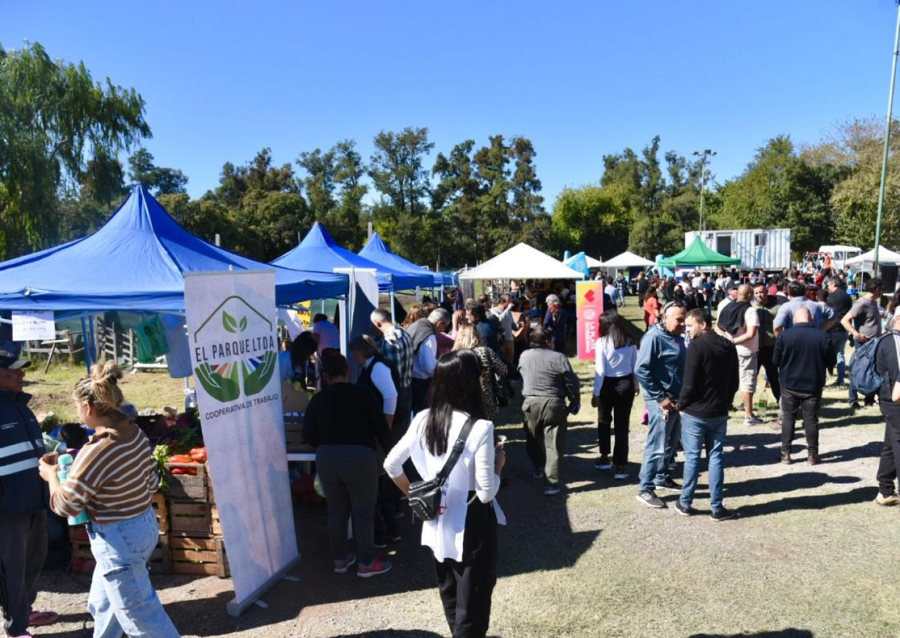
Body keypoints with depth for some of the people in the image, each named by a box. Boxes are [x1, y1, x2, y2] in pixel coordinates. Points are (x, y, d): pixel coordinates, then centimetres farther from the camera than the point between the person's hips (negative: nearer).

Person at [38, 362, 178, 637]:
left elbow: (65, 505, -15)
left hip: (118, 540, -9)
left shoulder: (96, 451, -27)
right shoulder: (136, 435, -2)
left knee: (140, 615, 8)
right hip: (145, 525, 9)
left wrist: (51, 475, 2)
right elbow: (152, 483, 8)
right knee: (103, 604, 30)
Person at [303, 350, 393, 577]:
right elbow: (381, 428, -5)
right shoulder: (363, 394, -9)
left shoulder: (317, 399, 0)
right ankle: (366, 563, 21)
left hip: (326, 459, 4)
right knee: (364, 512, 10)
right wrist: (389, 452, 12)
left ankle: (340, 560, 31)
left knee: (336, 511, 18)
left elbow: (308, 436, 2)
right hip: (359, 458, -4)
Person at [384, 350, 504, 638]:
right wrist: (499, 464, -5)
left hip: (437, 522, 6)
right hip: (471, 524, -6)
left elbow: (391, 464, 1)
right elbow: (486, 492, -22)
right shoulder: (480, 427, -25)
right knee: (472, 601, 13)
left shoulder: (423, 420, -8)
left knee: (449, 593, 26)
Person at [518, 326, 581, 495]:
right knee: (553, 444, 1)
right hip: (553, 404, -4)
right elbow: (572, 382, -7)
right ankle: (551, 483, -2)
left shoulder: (524, 356, 1)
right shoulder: (559, 357, -11)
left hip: (530, 403, 4)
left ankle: (538, 468, 43)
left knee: (533, 440, 23)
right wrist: (575, 402, 7)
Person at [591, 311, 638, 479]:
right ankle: (620, 466, 6)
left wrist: (596, 393, -8)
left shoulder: (602, 342, -12)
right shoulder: (630, 342, 1)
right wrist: (636, 386, 19)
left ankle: (605, 458, 29)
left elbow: (600, 370, -13)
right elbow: (635, 367, 6)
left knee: (604, 421, 19)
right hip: (626, 384, 3)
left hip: (608, 385, -3)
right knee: (622, 425, 5)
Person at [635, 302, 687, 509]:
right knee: (657, 446, -5)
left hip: (677, 399, 9)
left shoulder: (678, 337, 10)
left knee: (671, 443, 18)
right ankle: (646, 489, 4)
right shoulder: (654, 337, -17)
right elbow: (641, 370, -22)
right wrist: (660, 397, -20)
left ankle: (662, 478, 34)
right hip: (662, 401, -9)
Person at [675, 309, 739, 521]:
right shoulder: (729, 346, 5)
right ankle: (716, 507, 13)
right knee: (716, 457, 10)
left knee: (692, 458, 5)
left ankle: (685, 503, 16)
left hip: (695, 413, -5)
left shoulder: (696, 347, -17)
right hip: (720, 412, 5)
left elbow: (689, 384, -18)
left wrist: (681, 405, -3)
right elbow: (734, 382, 11)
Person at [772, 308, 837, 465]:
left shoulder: (785, 335, -12)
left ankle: (785, 453, 12)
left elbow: (776, 360, -5)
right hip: (813, 386, 1)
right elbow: (831, 362, 0)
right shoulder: (823, 336, -9)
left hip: (789, 385, 0)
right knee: (811, 419, 11)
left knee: (788, 417, 11)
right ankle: (812, 455, 17)